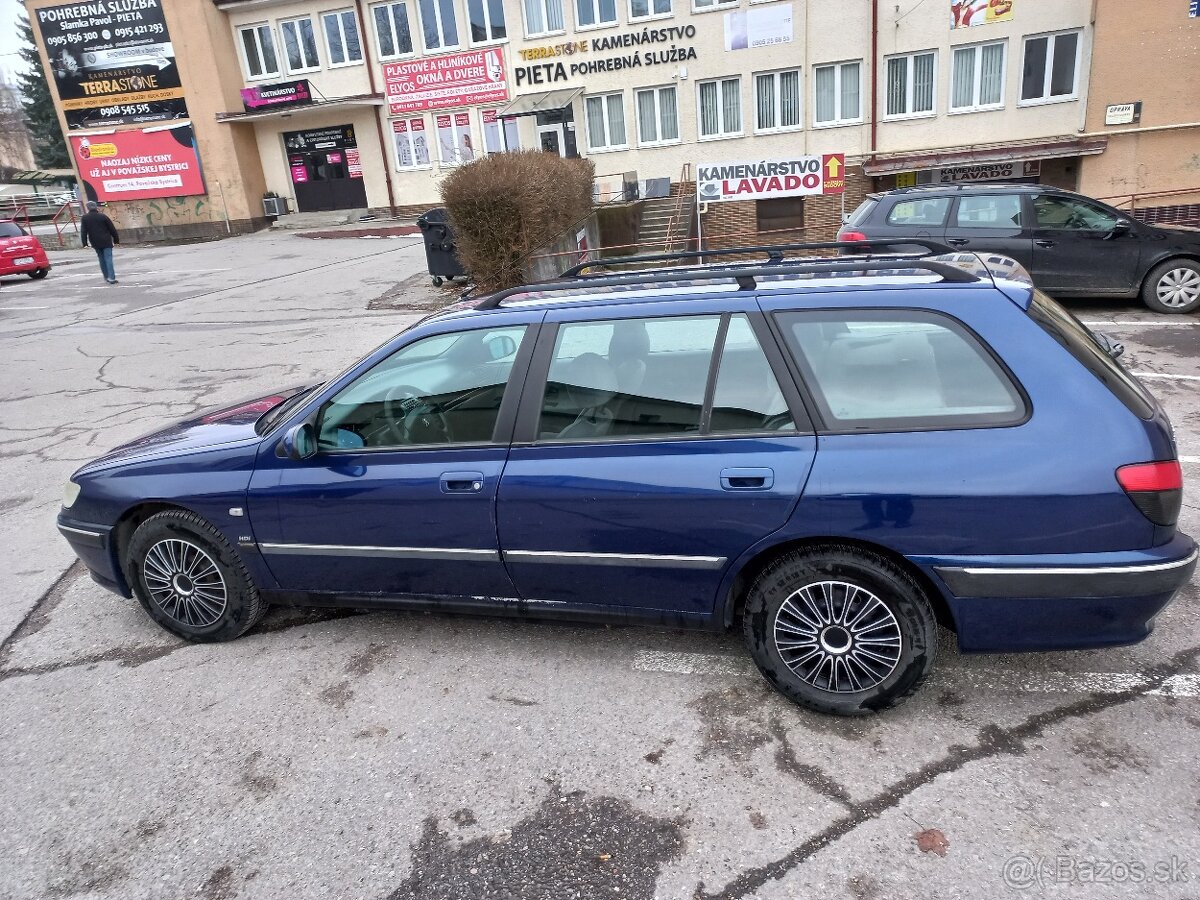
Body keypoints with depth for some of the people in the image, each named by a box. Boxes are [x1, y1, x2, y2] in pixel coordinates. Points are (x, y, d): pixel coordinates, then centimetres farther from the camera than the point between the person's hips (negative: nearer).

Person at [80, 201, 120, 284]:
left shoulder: (84, 218, 3)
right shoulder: (103, 216, -3)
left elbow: (83, 232, 1)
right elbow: (112, 229, 0)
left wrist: (85, 243, 3)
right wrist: (116, 240, 9)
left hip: (95, 243, 3)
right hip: (106, 242, -2)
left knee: (102, 259, 16)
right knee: (108, 258, -6)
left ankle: (106, 277, 18)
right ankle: (111, 277, -16)